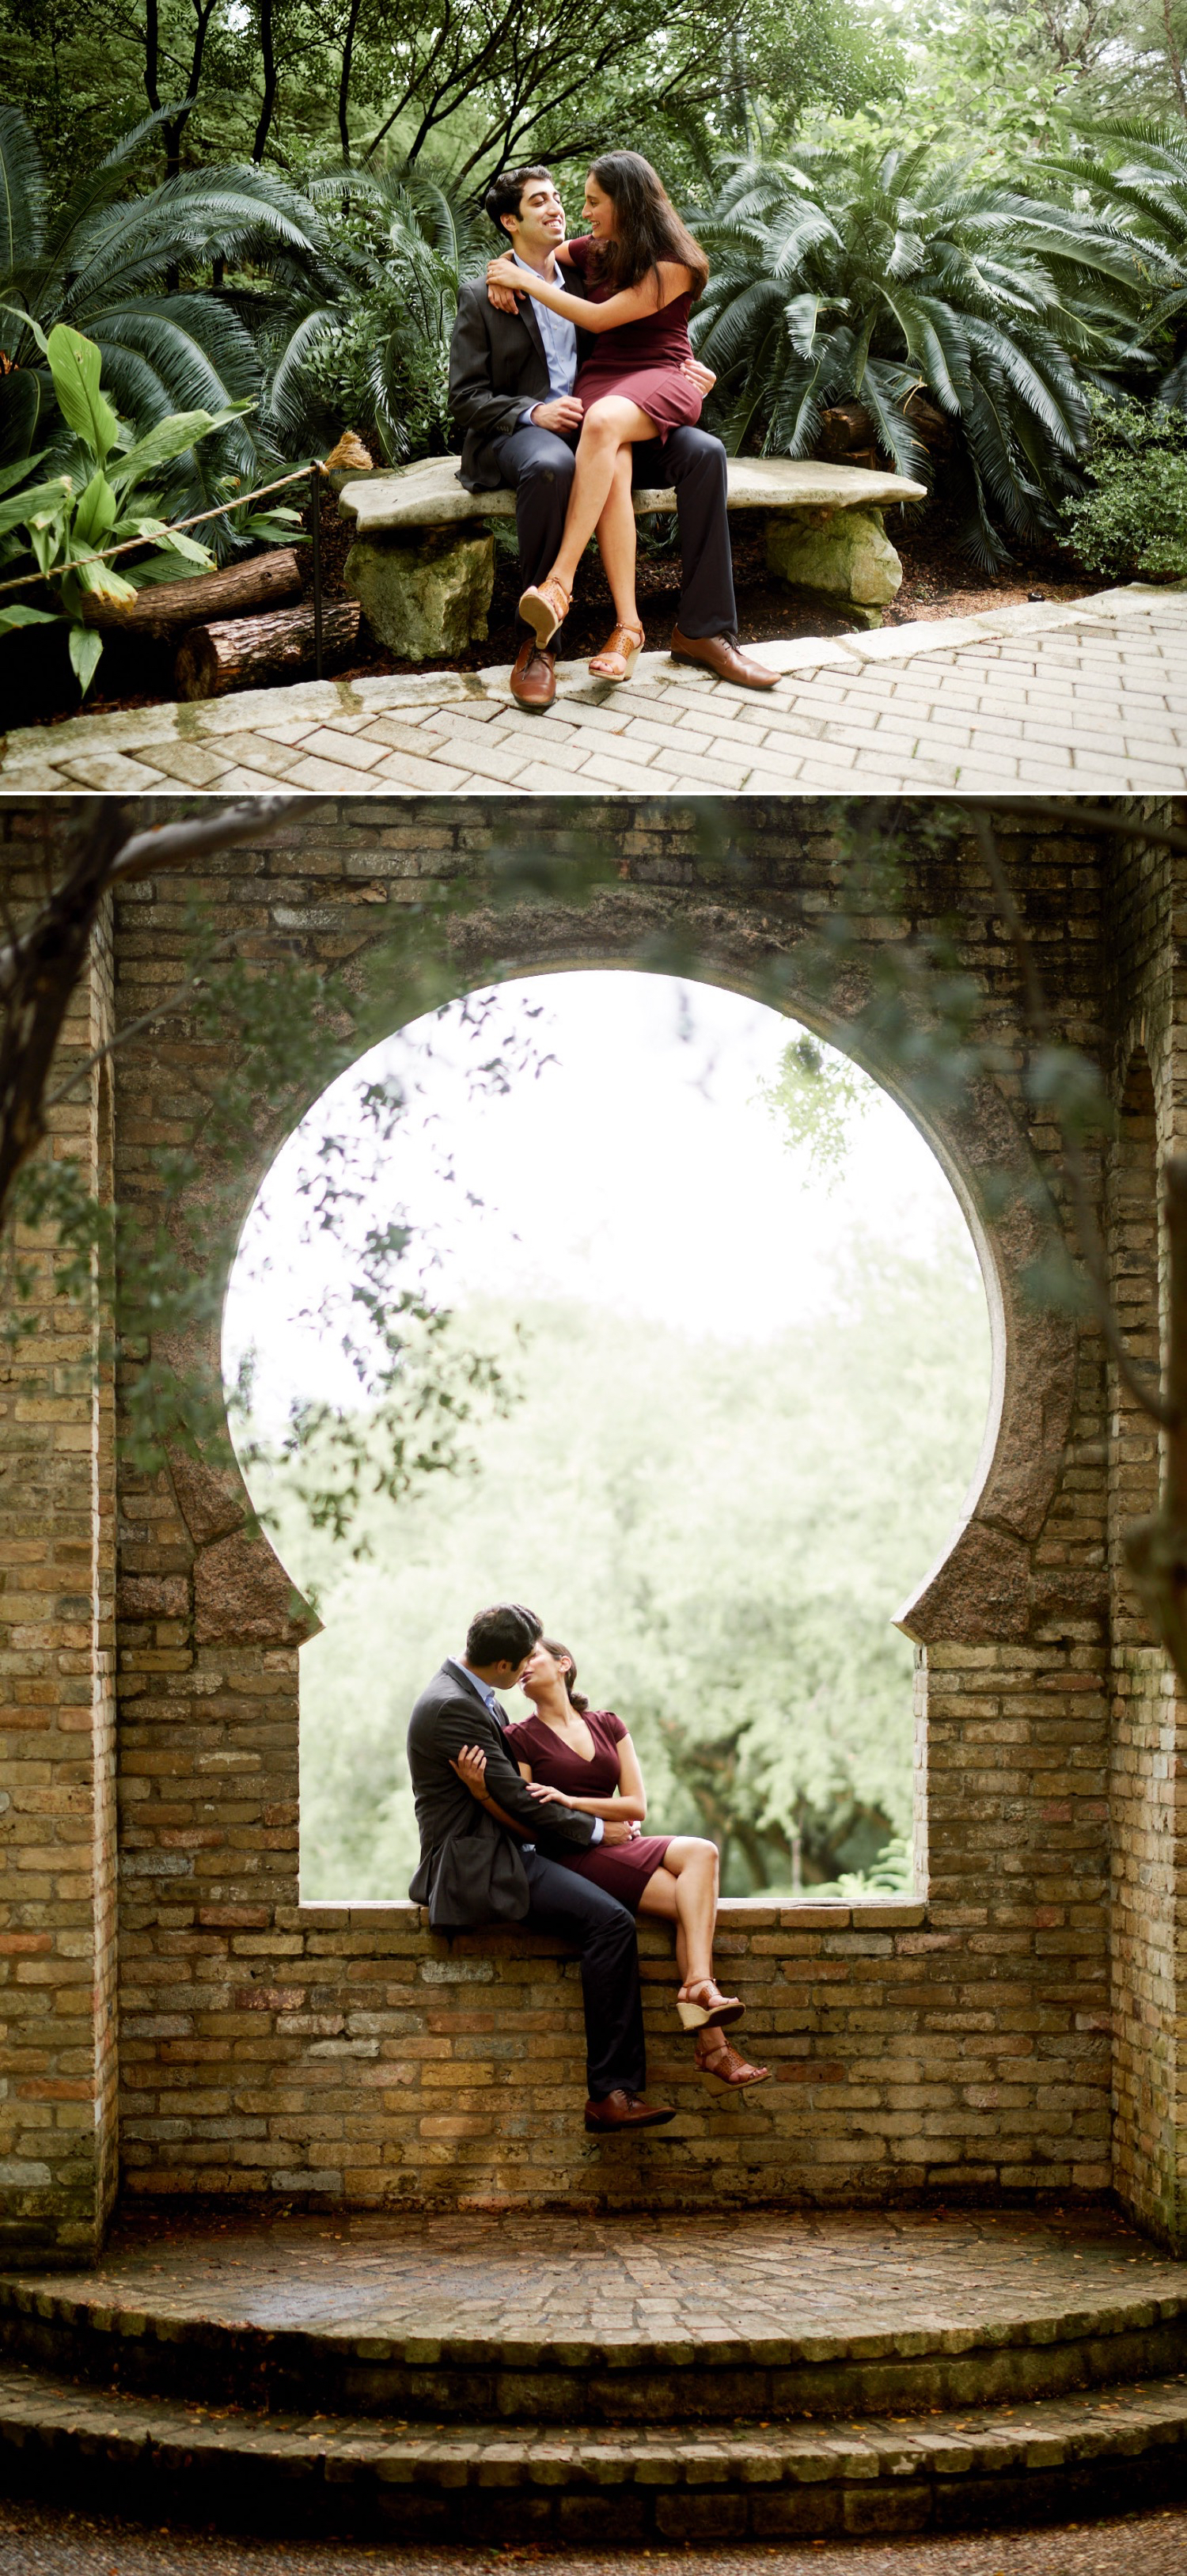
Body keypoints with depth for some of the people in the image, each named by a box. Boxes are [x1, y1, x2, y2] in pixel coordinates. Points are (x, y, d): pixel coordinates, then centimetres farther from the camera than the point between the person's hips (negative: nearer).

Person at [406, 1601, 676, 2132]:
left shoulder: (470, 1696, 16)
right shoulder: (453, 1707, -16)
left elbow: (515, 1786, 24)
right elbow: (515, 1798, -16)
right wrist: (597, 1829, -5)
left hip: (504, 1854, 11)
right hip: (478, 1865, -11)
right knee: (609, 1922, -24)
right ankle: (611, 2092, -23)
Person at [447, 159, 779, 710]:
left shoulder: (585, 278, 19)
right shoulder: (482, 298, 3)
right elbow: (465, 400, -3)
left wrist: (683, 373, 4)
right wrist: (533, 413, -20)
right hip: (520, 432, -5)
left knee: (703, 451, -18)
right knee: (551, 466, -42)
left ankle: (703, 629, -17)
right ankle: (539, 644, -33)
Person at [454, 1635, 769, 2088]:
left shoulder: (608, 1725, 18)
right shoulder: (520, 1737, 6)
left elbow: (636, 1804, 7)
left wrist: (569, 1801, -9)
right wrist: (481, 1791, -20)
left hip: (625, 1843, 5)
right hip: (574, 1857, -5)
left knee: (701, 1853, -28)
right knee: (692, 1901, -26)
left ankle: (699, 1986, -39)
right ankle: (712, 2045, -33)